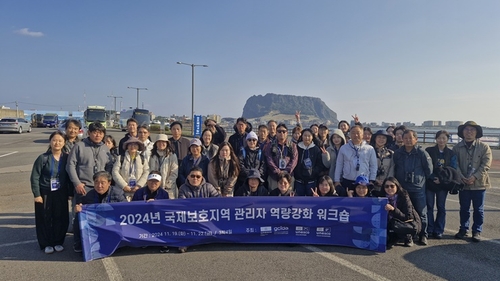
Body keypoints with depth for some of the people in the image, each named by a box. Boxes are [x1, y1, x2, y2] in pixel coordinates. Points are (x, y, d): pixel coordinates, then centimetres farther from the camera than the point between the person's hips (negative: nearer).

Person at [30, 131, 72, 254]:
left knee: (61, 218, 7)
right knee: (45, 219, 7)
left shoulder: (67, 158, -4)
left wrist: (70, 193, 2)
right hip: (45, 193, -2)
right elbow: (35, 177, -9)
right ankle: (46, 244, 23)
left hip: (61, 194, 2)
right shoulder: (43, 158, -12)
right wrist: (37, 194, -11)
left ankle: (58, 242, 25)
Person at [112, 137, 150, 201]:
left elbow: (146, 173, 4)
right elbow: (115, 172, -1)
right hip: (123, 191, -1)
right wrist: (124, 185, -10)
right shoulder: (121, 158, 6)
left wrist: (138, 185, -8)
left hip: (138, 191, 1)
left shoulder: (143, 159, 10)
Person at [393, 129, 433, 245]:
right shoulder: (397, 153, 3)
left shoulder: (422, 153, -8)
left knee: (421, 212, 3)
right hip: (402, 188, 3)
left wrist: (421, 179, 7)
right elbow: (395, 169, 14)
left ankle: (423, 235, 17)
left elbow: (429, 169, -1)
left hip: (418, 188, -3)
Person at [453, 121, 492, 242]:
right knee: (464, 208, 13)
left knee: (478, 209, 8)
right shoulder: (457, 148, 2)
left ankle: (477, 231, 20)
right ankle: (463, 229, 25)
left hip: (479, 183, -1)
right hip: (463, 184, 1)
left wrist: (475, 177, -18)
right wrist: (461, 178, -16)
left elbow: (486, 165, -9)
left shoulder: (484, 147, -2)